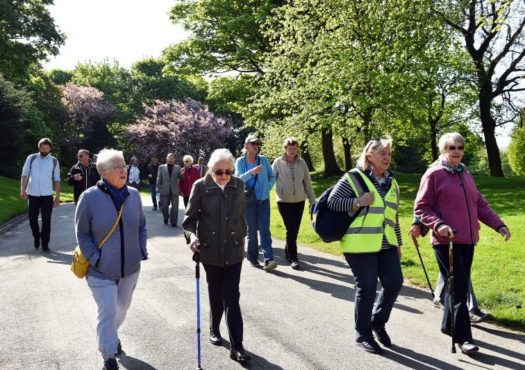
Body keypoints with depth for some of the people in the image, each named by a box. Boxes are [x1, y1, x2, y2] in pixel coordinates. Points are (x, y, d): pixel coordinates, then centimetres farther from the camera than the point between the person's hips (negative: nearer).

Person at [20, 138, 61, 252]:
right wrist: (23, 190, -12)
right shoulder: (31, 158, 3)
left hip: (47, 195, -1)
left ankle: (45, 244, 7)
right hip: (32, 194, 1)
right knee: (32, 218, 9)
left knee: (46, 220, 0)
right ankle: (36, 237, 34)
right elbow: (25, 175, 0)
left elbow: (57, 180, 5)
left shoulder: (54, 161, 3)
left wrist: (58, 196, 2)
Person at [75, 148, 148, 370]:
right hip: (102, 270, -4)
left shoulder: (133, 194, -4)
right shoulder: (90, 197, -15)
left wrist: (142, 251, 0)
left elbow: (141, 227, 9)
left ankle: (111, 337, 49)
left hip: (130, 268, 4)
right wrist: (95, 259, -15)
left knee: (122, 308, 20)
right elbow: (82, 234, -7)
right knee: (108, 312, -3)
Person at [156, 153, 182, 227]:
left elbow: (180, 177, 1)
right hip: (165, 190, 0)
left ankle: (173, 222, 8)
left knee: (175, 207, -2)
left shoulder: (177, 168, 7)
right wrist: (158, 189, -1)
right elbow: (159, 179, 5)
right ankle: (166, 218, 34)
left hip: (174, 190, 0)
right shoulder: (161, 167, 6)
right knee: (164, 207, 10)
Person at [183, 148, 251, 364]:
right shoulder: (201, 186, -9)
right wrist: (192, 235, -22)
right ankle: (214, 328, 41)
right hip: (210, 249, -1)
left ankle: (236, 345, 3)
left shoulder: (238, 185, -1)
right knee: (215, 294, 15)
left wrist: (242, 238, 15)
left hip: (234, 249, 1)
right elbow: (190, 216, -4)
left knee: (232, 297, -2)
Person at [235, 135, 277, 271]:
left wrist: (267, 188, -7)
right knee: (252, 230, 5)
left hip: (263, 200, 1)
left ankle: (268, 260, -13)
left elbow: (272, 177, 10)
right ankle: (253, 258, 16)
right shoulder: (240, 161, -2)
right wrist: (251, 172, -26)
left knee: (264, 229, -7)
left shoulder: (263, 160, 4)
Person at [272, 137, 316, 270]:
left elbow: (307, 182, 6)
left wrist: (312, 200, 6)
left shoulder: (302, 162, 2)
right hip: (284, 201, -3)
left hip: (299, 201, 3)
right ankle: (293, 258, 4)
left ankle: (288, 252, 32)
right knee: (291, 229, -7)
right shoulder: (278, 162, -5)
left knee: (295, 230, 10)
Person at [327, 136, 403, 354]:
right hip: (360, 245, -6)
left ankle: (378, 322, 28)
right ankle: (363, 334, 20)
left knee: (394, 283, 2)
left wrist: (398, 243, 18)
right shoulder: (354, 178, -6)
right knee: (366, 289, 0)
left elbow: (394, 216, 19)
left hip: (386, 245, 6)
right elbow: (332, 202, -9)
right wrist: (358, 202, -20)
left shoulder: (392, 183, 14)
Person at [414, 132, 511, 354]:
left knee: (460, 286, 15)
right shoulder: (434, 174, -7)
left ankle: (449, 325, 31)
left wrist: (498, 224, 8)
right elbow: (421, 208, -8)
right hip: (446, 241, -7)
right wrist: (438, 225, -22)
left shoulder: (465, 175, 16)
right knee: (458, 289, -6)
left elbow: (480, 204, 19)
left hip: (467, 240, 7)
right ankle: (463, 337, 3)